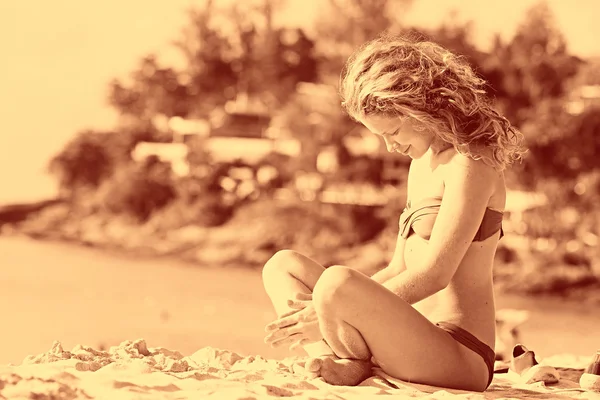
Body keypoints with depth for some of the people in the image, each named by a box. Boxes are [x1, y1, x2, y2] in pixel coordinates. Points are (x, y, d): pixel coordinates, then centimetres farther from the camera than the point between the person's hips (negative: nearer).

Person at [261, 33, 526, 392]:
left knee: (337, 281, -35)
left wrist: (331, 314, -18)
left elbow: (434, 274, -18)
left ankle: (357, 366, -6)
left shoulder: (470, 163, -11)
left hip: (461, 358, -10)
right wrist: (332, 310, 3)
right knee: (282, 266, 9)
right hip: (415, 339, 10)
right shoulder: (422, 161, 19)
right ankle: (338, 361, -15)